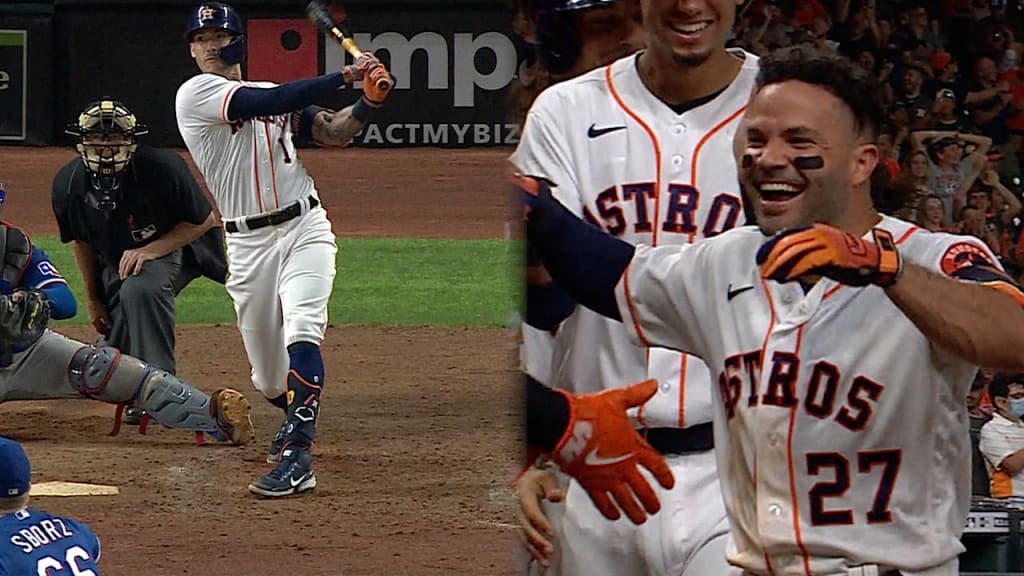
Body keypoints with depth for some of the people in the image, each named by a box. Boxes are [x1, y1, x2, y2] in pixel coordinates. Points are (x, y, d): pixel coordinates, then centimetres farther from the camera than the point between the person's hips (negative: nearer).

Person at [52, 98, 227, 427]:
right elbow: (82, 241, 3)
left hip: (174, 249, -5)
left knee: (140, 287, -38)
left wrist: (150, 250, -28)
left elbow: (204, 221, -17)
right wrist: (92, 298, 8)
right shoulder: (68, 184, -16)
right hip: (114, 264, 5)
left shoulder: (161, 168, -30)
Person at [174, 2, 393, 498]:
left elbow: (332, 133, 7)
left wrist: (369, 101, -12)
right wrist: (346, 75, -16)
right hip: (248, 244, -1)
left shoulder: (275, 94, 13)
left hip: (304, 229, 1)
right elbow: (271, 103, -17)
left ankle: (296, 456, -31)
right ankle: (296, 417, 44)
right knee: (268, 380, 8)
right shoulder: (196, 94, -4)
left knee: (301, 332, -25)